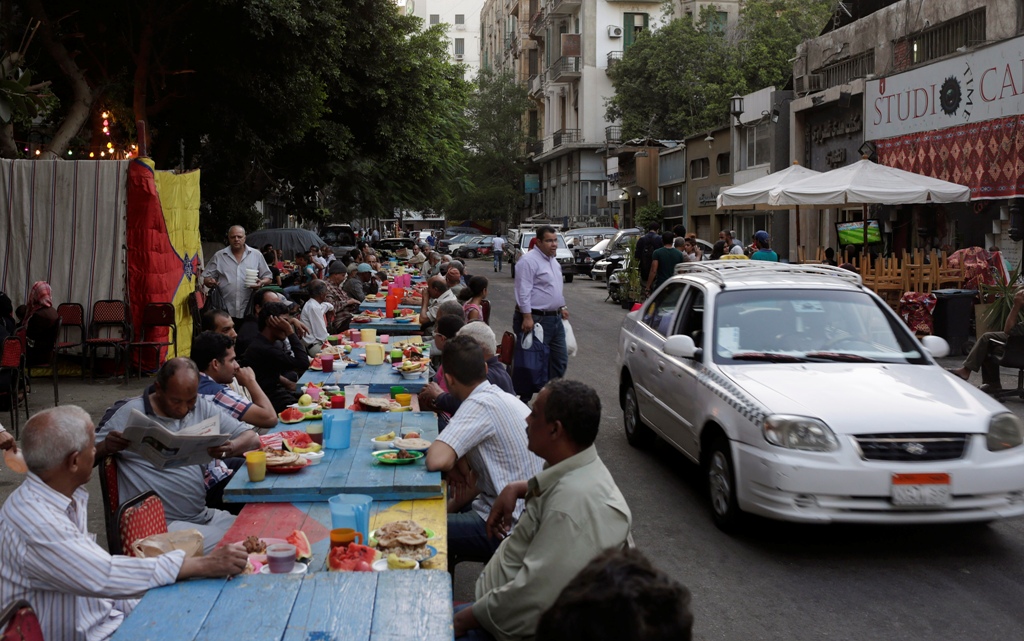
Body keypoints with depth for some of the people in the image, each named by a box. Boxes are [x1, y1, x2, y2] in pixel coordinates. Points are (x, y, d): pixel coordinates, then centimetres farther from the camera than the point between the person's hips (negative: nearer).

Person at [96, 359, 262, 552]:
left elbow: (252, 438, 4)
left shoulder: (202, 406, 7)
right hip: (160, 525, -5)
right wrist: (105, 446, -23)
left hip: (203, 515, 5)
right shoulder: (131, 413, -3)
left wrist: (230, 448, -19)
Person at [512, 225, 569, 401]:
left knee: (559, 360, 12)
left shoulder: (553, 261, 15)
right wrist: (527, 317, -24)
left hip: (555, 318, 10)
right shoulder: (529, 260, -14)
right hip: (536, 319, -9)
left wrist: (562, 306, 23)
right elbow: (523, 292, -20)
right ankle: (524, 398, 3)